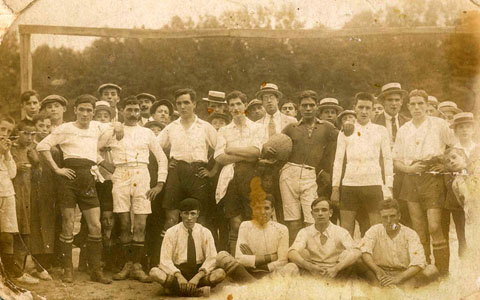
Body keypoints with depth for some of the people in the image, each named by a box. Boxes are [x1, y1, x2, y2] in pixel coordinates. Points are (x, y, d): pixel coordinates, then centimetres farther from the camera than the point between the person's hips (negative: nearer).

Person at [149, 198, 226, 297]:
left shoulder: (205, 233, 2)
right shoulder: (171, 232, -1)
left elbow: (211, 258, -6)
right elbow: (165, 260, -8)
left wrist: (198, 277, -22)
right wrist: (179, 276, -25)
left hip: (199, 271, 1)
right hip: (177, 271, 0)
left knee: (220, 273, -29)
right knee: (154, 272, -29)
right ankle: (198, 290, -29)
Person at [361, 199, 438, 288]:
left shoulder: (410, 234, -2)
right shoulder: (375, 230, 1)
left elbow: (418, 263, -16)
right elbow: (364, 251, -17)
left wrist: (398, 278, -31)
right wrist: (378, 272, -34)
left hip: (405, 275, 0)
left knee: (432, 269, -25)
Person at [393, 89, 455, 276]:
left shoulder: (439, 125, 1)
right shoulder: (403, 130, 10)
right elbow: (396, 161, 12)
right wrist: (409, 168, -6)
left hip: (432, 178, -3)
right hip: (411, 181, 4)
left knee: (434, 227, -13)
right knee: (419, 230, 6)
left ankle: (443, 273, -5)